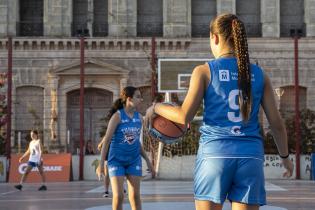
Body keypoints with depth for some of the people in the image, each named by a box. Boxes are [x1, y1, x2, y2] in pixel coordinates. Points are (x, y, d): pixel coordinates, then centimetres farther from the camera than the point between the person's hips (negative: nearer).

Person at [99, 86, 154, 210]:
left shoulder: (139, 117, 4)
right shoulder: (117, 116, -11)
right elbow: (107, 140, -9)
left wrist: (147, 160, 13)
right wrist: (101, 163, -11)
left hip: (134, 160, 4)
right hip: (116, 160, -4)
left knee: (135, 195, 3)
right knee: (118, 196, -9)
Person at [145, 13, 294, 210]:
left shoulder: (205, 70, -1)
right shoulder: (259, 75, 7)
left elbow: (185, 116, -6)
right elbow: (277, 123, 7)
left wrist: (156, 108, 12)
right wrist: (285, 156, 22)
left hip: (214, 152, -2)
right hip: (251, 156, 2)